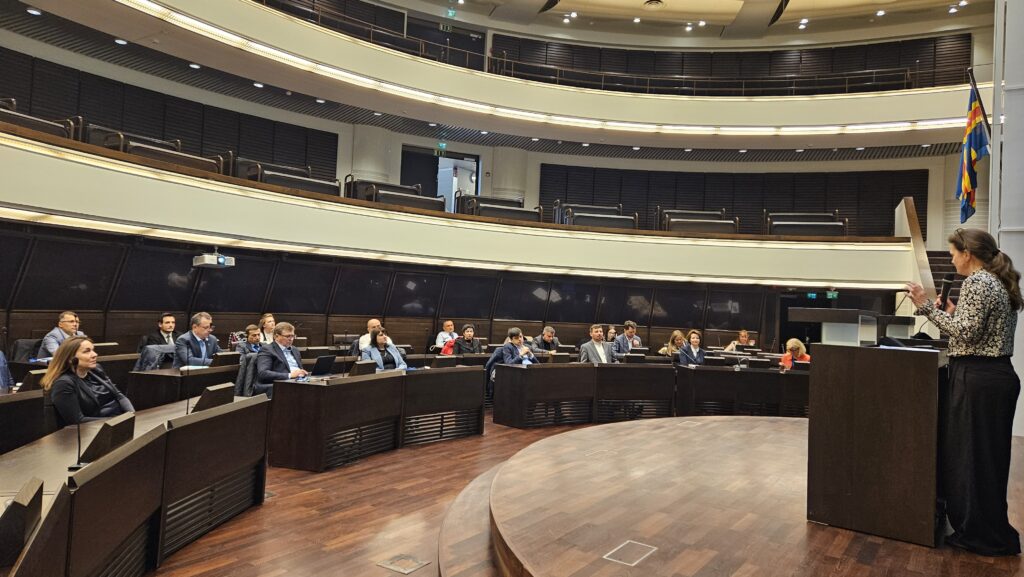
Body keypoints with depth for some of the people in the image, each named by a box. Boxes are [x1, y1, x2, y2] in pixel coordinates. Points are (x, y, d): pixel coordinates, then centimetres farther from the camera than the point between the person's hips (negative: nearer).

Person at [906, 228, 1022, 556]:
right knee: (989, 457, 17)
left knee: (970, 456, -1)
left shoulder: (976, 282, -14)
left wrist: (928, 307, -17)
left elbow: (966, 333, -21)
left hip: (977, 378, -10)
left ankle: (982, 537, 8)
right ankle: (993, 533, 27)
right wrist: (954, 315, 22)